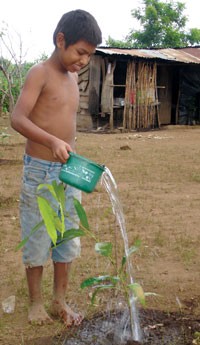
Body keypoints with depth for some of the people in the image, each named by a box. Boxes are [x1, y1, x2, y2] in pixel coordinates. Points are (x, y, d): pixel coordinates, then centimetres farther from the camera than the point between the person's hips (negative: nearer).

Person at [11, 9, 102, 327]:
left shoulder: (72, 76, 10)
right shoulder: (40, 73, -12)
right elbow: (17, 119, -23)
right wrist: (52, 142, -36)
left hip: (68, 172, 7)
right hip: (39, 172, -7)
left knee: (68, 239, 11)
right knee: (37, 239, 6)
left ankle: (60, 301, 26)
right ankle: (36, 302, 24)